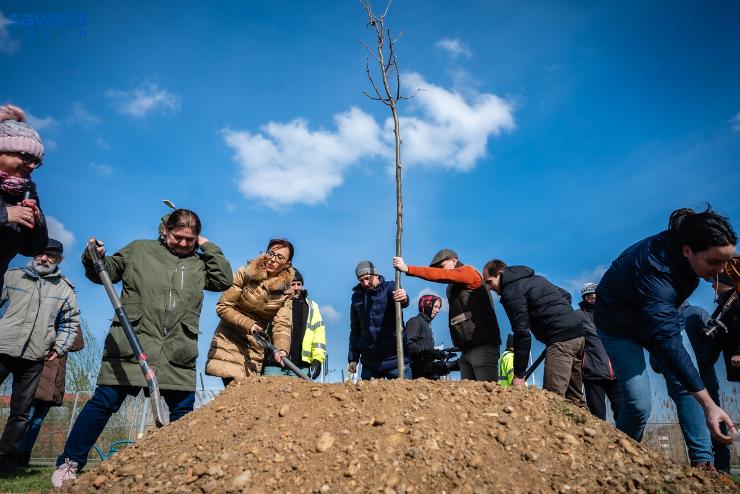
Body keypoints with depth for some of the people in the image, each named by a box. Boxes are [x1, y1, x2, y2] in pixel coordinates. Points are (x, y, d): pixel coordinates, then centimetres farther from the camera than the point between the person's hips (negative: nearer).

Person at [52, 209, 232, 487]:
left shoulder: (199, 263, 15)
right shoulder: (139, 249, 11)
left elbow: (224, 280, 2)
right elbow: (106, 272, 16)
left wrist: (208, 247, 4)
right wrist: (94, 259, -5)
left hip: (177, 351, 2)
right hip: (131, 343, -2)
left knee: (183, 409, 2)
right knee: (105, 401, 1)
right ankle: (69, 463, 18)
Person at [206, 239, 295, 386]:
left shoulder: (286, 291, -1)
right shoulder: (245, 273, -7)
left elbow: (282, 325, -11)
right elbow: (222, 307, -7)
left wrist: (282, 349, -31)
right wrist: (249, 325, -19)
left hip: (256, 348, 2)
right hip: (230, 341, -2)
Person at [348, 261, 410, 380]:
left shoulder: (389, 288, -3)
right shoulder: (357, 297, 8)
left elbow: (404, 302, -26)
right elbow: (355, 330, 15)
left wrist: (404, 298, -51)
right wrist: (353, 358, 12)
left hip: (394, 358, -3)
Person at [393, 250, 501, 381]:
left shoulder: (468, 271, -2)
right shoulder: (452, 287, 23)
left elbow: (440, 275, -17)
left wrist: (407, 269, -18)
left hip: (482, 346, -8)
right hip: (467, 349, 8)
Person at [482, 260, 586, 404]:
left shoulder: (510, 291, -7)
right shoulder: (534, 278, 22)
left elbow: (522, 333, -13)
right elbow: (566, 295, 26)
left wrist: (519, 374, -12)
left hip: (561, 339, -10)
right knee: (574, 398, 12)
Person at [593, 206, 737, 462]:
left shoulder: (682, 243, -20)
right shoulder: (654, 270, -41)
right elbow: (669, 342, -43)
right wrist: (708, 405, -44)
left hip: (660, 314, 7)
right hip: (620, 326, -7)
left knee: (687, 385, -6)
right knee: (639, 404, -14)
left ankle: (703, 461, 1)